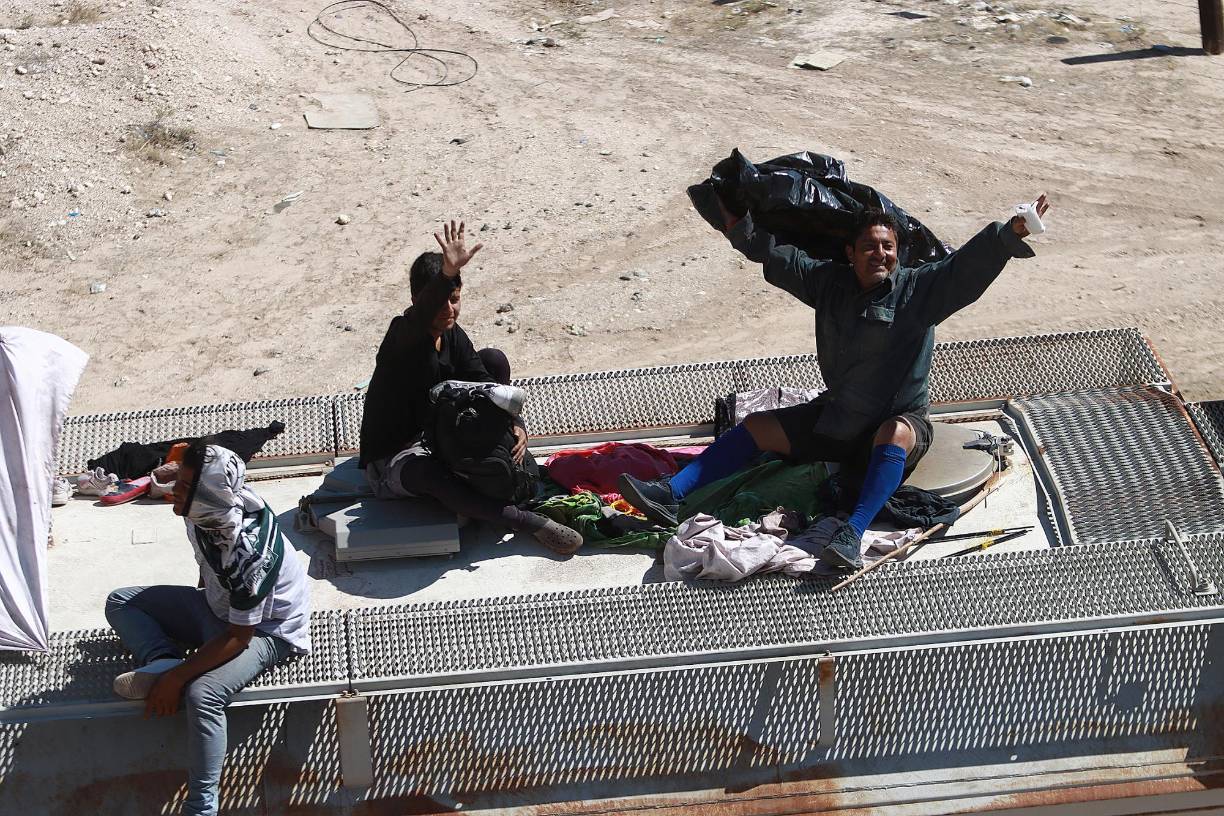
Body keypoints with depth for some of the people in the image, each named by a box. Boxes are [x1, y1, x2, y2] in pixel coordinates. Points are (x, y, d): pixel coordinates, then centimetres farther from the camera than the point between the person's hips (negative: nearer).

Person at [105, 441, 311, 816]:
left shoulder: (248, 548, -37)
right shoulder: (201, 512, -16)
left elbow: (238, 638, -29)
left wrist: (176, 679, -27)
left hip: (265, 628, -9)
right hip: (217, 605, 9)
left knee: (203, 694, -34)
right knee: (120, 601, 6)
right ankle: (162, 660, -16)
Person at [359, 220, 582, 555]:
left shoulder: (453, 336, -2)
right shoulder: (403, 335, -25)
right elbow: (419, 317, -49)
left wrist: (516, 426, -26)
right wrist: (447, 273, -69)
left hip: (436, 435, 7)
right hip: (391, 458, -7)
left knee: (494, 360, -2)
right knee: (433, 475, -44)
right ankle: (532, 524, -35)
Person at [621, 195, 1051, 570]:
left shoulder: (919, 289, -12)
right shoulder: (830, 282, 2)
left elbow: (969, 264, -26)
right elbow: (777, 255, 11)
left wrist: (1012, 234, -39)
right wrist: (739, 228, 8)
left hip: (899, 421, -6)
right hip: (835, 417, 6)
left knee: (895, 433, -41)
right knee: (755, 427, 1)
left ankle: (852, 533, -55)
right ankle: (671, 495, -4)